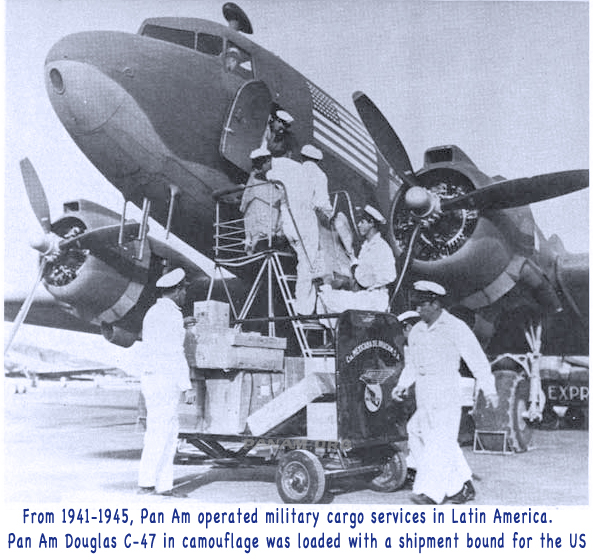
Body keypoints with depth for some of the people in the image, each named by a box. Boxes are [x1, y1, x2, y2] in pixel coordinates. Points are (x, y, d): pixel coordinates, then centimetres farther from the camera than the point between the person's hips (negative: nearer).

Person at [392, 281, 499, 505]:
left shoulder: (455, 327, -6)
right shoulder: (416, 331, 13)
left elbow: (477, 359, -6)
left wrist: (489, 390, -8)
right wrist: (402, 384, 9)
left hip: (447, 394, -7)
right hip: (423, 396, 7)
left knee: (440, 441, -9)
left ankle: (430, 492, -8)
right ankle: (462, 487, 18)